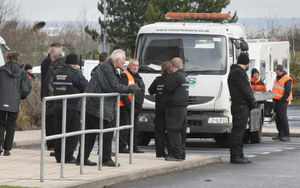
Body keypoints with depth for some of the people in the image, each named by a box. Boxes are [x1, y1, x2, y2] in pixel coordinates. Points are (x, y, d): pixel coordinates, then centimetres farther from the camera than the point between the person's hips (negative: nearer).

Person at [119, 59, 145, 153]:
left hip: (135, 107, 9)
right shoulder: (124, 76, -9)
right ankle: (122, 147, -5)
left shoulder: (138, 77, 20)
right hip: (125, 106, -9)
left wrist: (139, 105, 17)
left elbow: (140, 92, 26)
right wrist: (128, 104, -22)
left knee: (135, 127, 12)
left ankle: (134, 146, 19)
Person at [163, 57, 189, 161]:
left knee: (173, 131, -7)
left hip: (175, 107, -9)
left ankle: (176, 154, -9)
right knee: (181, 132, 12)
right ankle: (182, 153, 15)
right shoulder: (184, 75, 14)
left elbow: (167, 89, -15)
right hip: (183, 106, 9)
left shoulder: (175, 76, -14)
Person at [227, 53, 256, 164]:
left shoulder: (238, 72, 21)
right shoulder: (238, 72, -12)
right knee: (237, 131, -9)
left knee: (239, 132, 12)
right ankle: (235, 156, -9)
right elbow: (245, 90, -16)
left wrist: (251, 103, 10)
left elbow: (246, 89, 20)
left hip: (243, 106, 11)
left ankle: (239, 156, 17)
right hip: (240, 106, -11)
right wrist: (253, 103, -7)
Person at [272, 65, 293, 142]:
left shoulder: (287, 79, -11)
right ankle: (280, 134, 14)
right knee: (277, 118, 8)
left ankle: (286, 135, -9)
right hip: (276, 100, 9)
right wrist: (274, 99, 16)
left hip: (282, 101, -9)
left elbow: (287, 91, -16)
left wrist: (283, 100, -19)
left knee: (283, 117, -11)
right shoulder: (277, 79, 18)